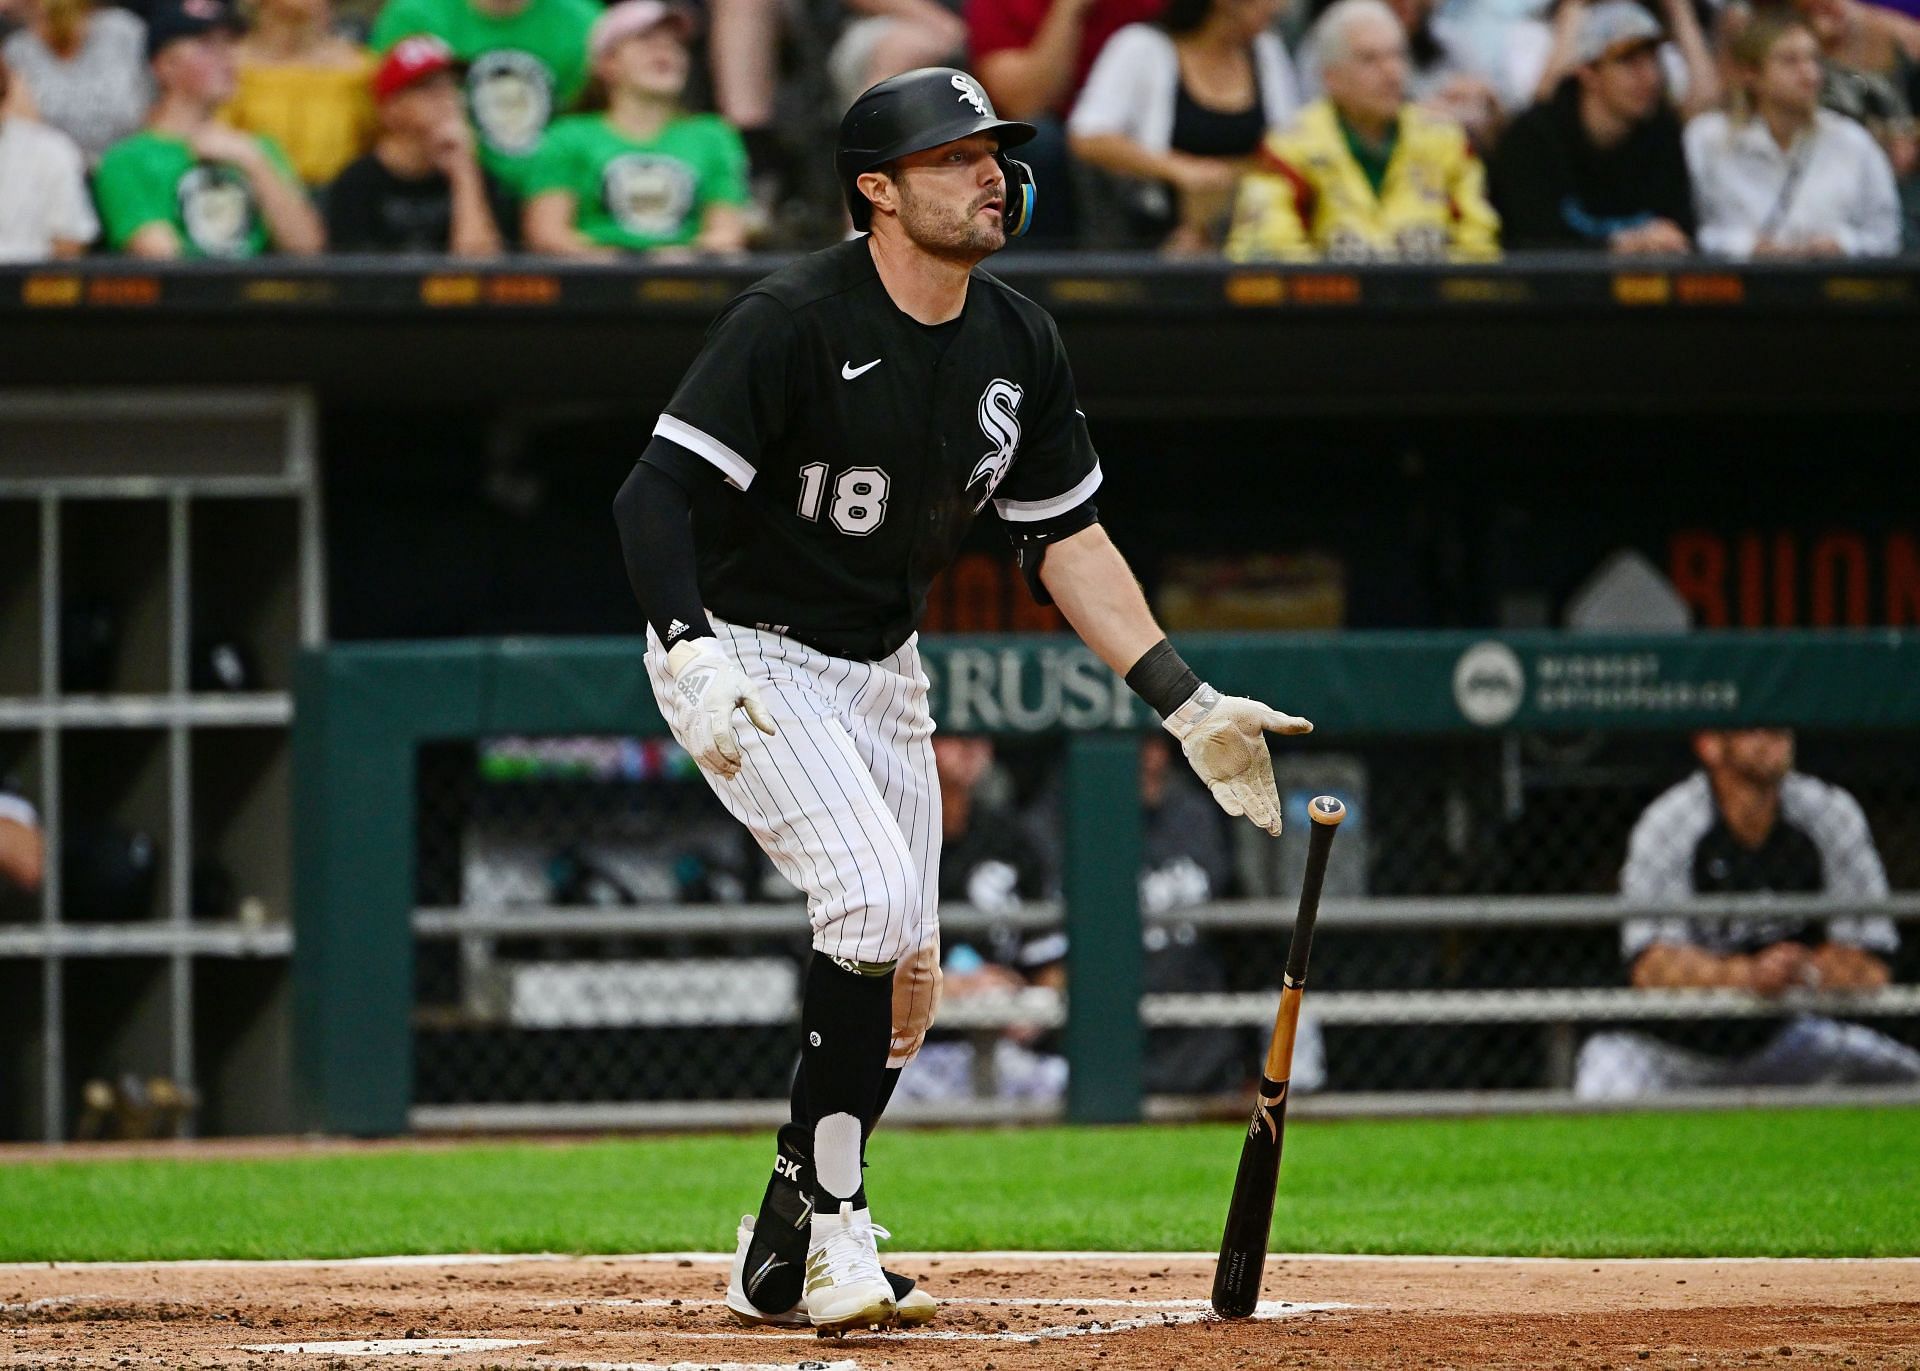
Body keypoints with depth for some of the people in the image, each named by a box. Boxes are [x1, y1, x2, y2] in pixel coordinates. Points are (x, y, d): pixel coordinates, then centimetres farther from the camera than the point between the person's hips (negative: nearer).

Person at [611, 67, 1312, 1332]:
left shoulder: (1018, 345, 0)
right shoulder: (793, 323, -22)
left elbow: (1065, 536, 8)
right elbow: (658, 493, -25)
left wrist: (1188, 704, 2)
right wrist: (695, 661, -41)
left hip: (882, 670, 8)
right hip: (749, 657, -8)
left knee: (907, 985, 6)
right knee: (874, 899, -25)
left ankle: (788, 1256, 19)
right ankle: (820, 1215, -13)